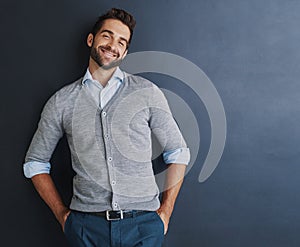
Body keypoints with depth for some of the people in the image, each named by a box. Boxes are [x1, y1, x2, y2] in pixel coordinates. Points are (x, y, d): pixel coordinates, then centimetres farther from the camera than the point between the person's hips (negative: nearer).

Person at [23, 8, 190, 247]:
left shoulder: (147, 92, 2)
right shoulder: (62, 101, 4)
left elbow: (178, 152, 6)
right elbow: (35, 162, 13)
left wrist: (165, 212, 2)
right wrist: (62, 213, 6)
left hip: (143, 224, 0)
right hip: (86, 226, 1)